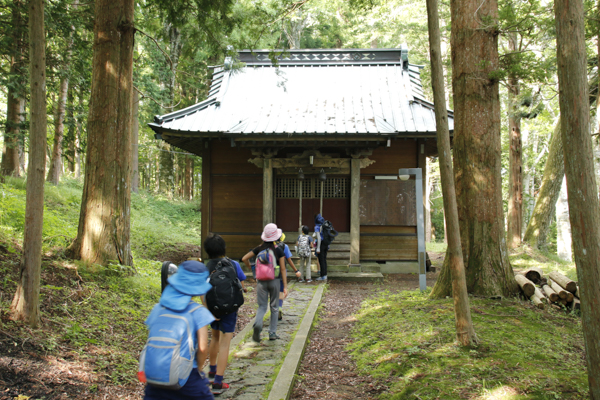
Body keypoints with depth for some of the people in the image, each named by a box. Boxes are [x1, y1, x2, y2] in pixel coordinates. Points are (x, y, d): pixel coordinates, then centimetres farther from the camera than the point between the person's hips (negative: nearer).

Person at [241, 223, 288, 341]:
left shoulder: (259, 249, 0)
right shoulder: (278, 250, -5)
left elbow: (244, 259, -1)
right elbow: (283, 269, -6)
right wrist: (285, 286, -4)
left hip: (261, 281, 1)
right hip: (274, 280, -1)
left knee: (262, 306, 8)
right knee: (274, 307, 13)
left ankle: (258, 324, -22)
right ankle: (272, 333, 16)